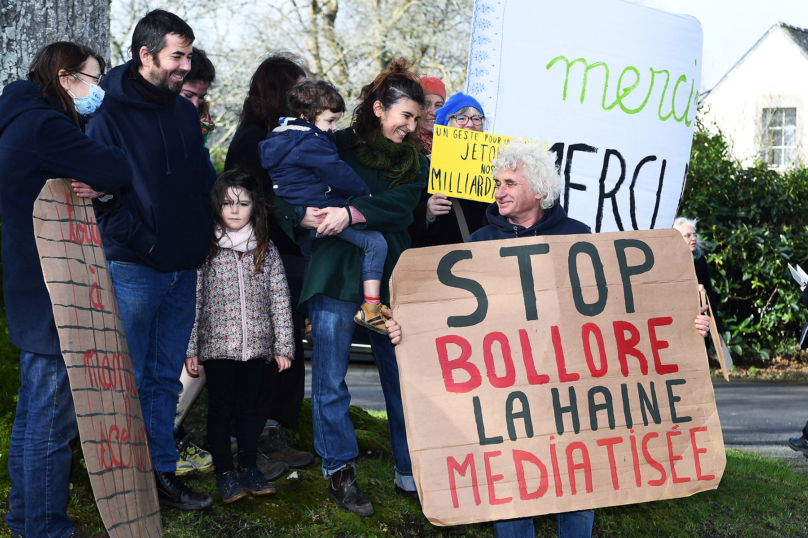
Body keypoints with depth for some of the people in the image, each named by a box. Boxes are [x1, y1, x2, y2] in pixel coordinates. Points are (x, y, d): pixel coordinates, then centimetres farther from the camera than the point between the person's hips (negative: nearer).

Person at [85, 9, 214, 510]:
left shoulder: (185, 112, 12)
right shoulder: (110, 112, -9)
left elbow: (203, 181, 21)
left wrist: (203, 238, 10)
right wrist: (143, 241, -13)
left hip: (184, 269, 6)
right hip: (133, 269, -6)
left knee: (165, 378, 12)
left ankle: (162, 472, 20)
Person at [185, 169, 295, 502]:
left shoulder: (266, 250, 5)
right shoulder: (205, 250, -2)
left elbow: (279, 299, 6)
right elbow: (194, 301, -1)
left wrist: (283, 346, 2)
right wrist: (190, 349, -4)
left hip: (255, 345, 2)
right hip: (217, 344, -2)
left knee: (249, 406, 11)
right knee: (220, 407, 4)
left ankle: (249, 467, 21)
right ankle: (224, 472, 13)